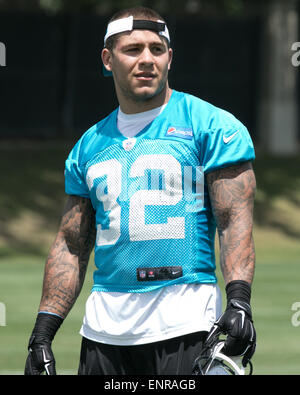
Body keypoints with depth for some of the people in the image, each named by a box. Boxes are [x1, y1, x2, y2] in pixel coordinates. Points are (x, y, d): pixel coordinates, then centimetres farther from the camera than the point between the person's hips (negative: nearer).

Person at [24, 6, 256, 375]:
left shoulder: (212, 126, 2)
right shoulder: (88, 146, 16)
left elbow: (235, 221, -6)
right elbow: (71, 246, 18)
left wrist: (238, 301, -20)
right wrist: (42, 331, 10)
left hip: (184, 326, -4)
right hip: (104, 327, 5)